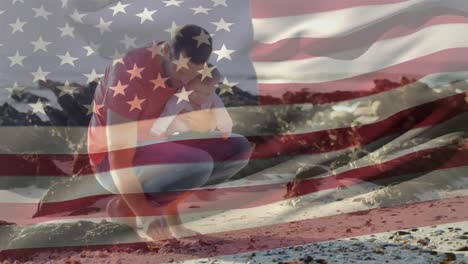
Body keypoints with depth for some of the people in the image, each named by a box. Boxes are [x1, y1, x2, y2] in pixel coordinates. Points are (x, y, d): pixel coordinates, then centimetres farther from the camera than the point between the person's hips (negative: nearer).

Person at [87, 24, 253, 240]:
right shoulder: (130, 72, -27)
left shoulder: (184, 66, -3)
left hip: (154, 149, 8)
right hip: (112, 162, -7)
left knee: (239, 148, -6)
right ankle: (123, 207, -9)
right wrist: (145, 214, -30)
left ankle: (165, 206, -2)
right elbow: (119, 152, -28)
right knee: (198, 164, -33)